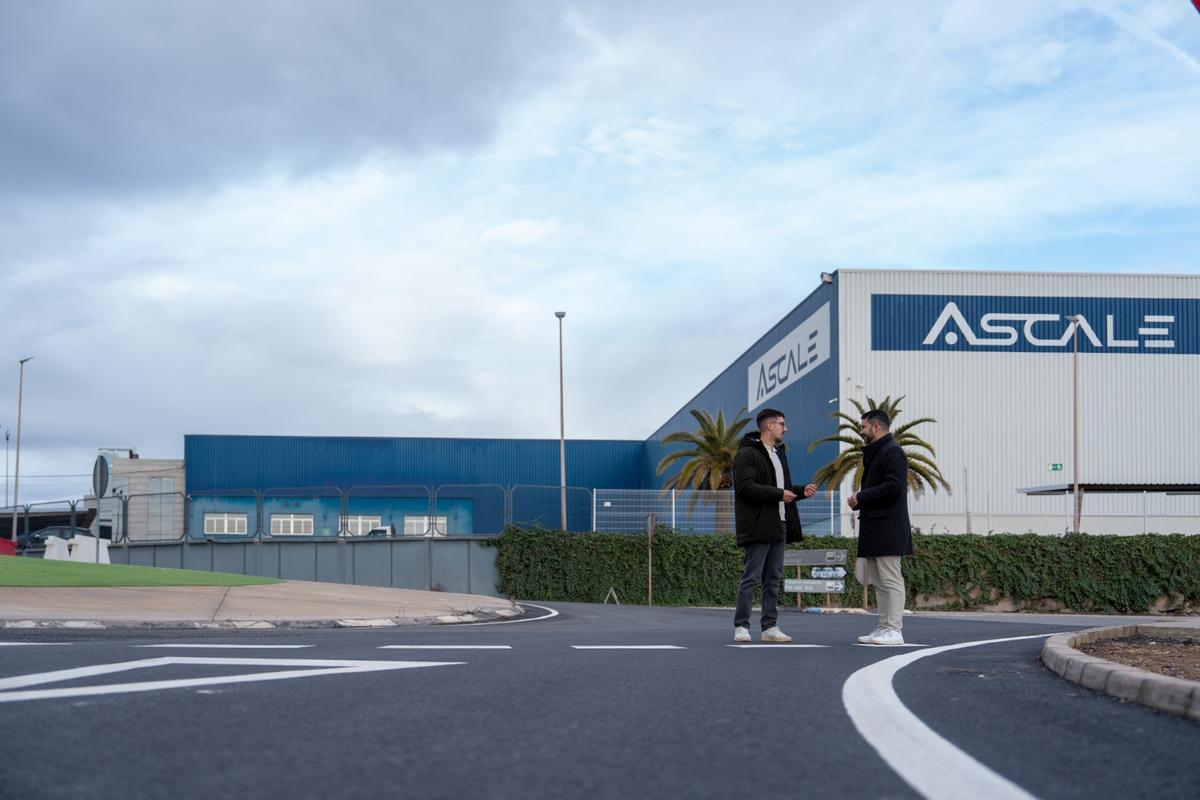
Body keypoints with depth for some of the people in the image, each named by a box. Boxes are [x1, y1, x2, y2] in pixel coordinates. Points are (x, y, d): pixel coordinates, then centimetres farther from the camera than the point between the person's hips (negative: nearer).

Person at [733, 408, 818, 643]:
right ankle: (741, 626, 0)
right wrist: (779, 494, -20)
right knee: (751, 577, -6)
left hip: (778, 526, 9)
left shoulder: (779, 453, 20)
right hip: (757, 527, -9)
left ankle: (770, 626, 14)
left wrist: (801, 491, 7)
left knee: (773, 578, 9)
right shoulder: (747, 453, -9)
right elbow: (745, 487, -19)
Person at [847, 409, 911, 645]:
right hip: (874, 528, 10)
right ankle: (884, 628, 14)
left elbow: (893, 486, -21)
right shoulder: (873, 453, 22)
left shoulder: (893, 452, -9)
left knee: (891, 580, -9)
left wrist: (861, 497, -14)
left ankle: (894, 630, -8)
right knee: (879, 581, 11)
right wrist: (859, 501, 6)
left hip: (888, 528, -10)